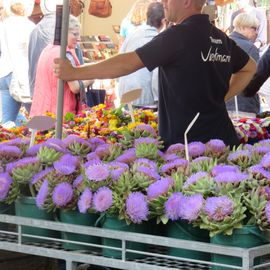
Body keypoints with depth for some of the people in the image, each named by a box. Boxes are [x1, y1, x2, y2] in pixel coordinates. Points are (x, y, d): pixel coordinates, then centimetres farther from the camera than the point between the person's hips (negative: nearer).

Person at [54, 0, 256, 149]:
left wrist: (75, 73, -7)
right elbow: (249, 68, 28)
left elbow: (128, 63, -14)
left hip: (187, 143, -8)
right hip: (222, 141, 8)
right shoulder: (221, 38, 10)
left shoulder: (179, 36, -14)